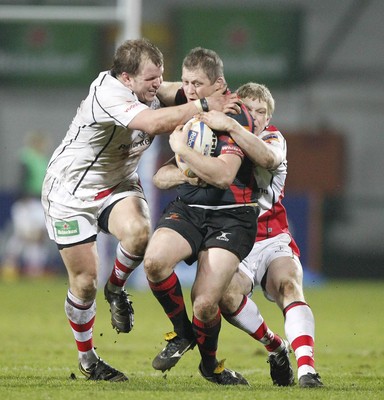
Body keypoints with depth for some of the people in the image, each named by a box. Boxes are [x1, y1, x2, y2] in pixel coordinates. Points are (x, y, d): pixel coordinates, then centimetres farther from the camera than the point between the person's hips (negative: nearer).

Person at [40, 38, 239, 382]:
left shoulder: (150, 98, -4)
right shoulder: (107, 93, -28)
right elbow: (154, 123, -42)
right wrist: (203, 106, -37)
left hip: (117, 185, 5)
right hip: (70, 192, -5)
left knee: (138, 232, -29)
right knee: (85, 282, -5)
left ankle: (116, 289, 2)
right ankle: (86, 357, 18)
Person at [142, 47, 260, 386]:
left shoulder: (236, 117, -15)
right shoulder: (185, 102, 5)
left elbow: (223, 175, -27)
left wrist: (181, 148, -21)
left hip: (231, 216, -5)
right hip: (188, 208, 5)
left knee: (205, 305, -16)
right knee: (155, 261, -27)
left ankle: (210, 362, 17)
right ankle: (181, 330, -1)